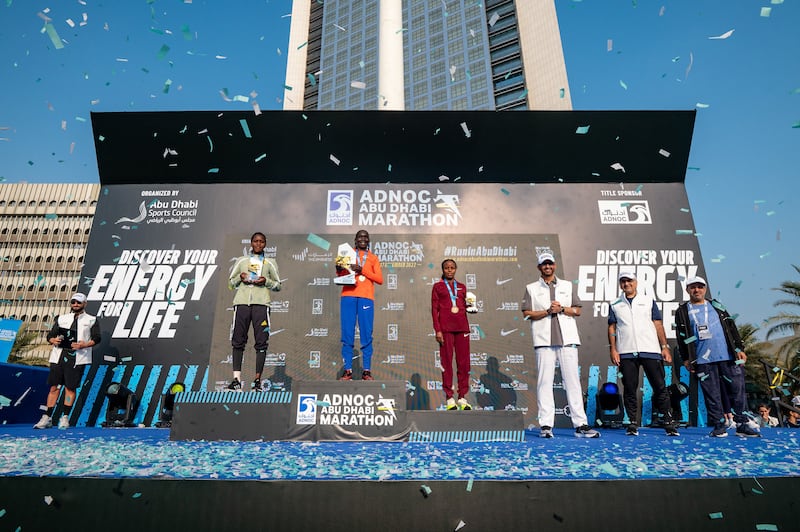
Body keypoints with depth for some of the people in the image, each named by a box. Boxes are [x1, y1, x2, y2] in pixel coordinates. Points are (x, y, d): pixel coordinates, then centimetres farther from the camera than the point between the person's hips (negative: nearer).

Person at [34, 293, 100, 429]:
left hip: (77, 358, -3)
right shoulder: (61, 318, 20)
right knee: (54, 387, 3)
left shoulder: (91, 320, 10)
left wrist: (84, 345, -16)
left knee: (70, 387, -2)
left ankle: (65, 418, 7)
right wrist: (53, 340, -6)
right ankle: (47, 418, 9)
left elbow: (96, 338, 1)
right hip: (58, 356, 3)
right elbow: (50, 335, 16)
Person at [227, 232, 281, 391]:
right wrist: (240, 277, 0)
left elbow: (278, 285, 15)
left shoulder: (270, 263, 16)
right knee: (238, 341, -4)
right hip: (242, 302, 1)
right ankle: (236, 379, -3)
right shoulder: (241, 261, 19)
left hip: (261, 303, -1)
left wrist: (266, 281, -3)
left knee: (261, 342, -6)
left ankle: (257, 379, -1)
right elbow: (231, 282, 20)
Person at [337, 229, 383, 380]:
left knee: (366, 335, -6)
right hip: (348, 296, 1)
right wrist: (339, 270, -8)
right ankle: (347, 370, -4)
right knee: (347, 335, -5)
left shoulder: (373, 258, 18)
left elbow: (380, 279, 7)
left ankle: (366, 371, -5)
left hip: (366, 298, 0)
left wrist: (362, 270, -6)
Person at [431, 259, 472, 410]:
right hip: (445, 328, -3)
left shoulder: (462, 287, 17)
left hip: (461, 327, 3)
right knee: (446, 361, -2)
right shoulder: (438, 286, 7)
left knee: (464, 362, 2)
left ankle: (462, 397, 9)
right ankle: (449, 398, 3)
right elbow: (434, 309, 1)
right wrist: (437, 330, -8)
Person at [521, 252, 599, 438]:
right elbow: (527, 313, 2)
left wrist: (562, 309, -6)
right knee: (545, 381, -3)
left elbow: (577, 311, 11)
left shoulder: (568, 285, 18)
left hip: (567, 339, 2)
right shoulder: (532, 288, 12)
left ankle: (580, 425, 3)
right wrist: (548, 312, -9)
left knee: (572, 380, 0)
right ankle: (545, 425, 0)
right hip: (544, 340, -1)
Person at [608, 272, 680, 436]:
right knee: (629, 388, 1)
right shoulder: (615, 306, 14)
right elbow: (612, 328, 10)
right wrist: (613, 350, 0)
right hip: (626, 353, 0)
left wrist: (665, 347, 3)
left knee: (660, 387, -1)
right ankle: (632, 423, 8)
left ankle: (668, 422, 7)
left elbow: (658, 325, 10)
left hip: (651, 350, 0)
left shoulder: (649, 301, 13)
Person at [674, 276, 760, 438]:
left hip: (728, 357, 2)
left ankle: (742, 424, 12)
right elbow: (681, 336, 5)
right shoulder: (682, 312, 8)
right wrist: (686, 358, 1)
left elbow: (731, 328, 13)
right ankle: (719, 425, 9)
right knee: (712, 394, 1)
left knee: (737, 389, 2)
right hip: (703, 360, -2)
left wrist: (739, 349, 6)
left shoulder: (716, 306, 15)